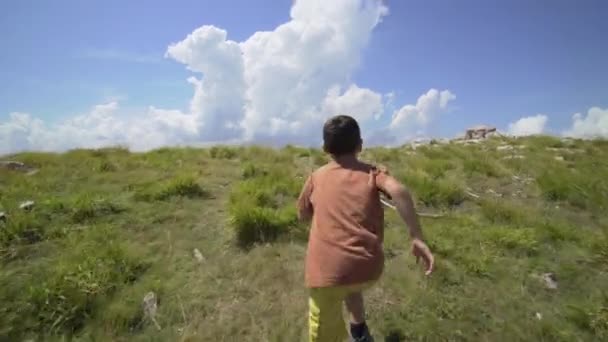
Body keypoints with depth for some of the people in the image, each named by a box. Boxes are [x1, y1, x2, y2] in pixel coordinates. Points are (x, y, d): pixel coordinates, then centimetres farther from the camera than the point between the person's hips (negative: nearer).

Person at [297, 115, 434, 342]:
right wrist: (417, 237, -11)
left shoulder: (316, 176, 11)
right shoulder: (373, 173, 8)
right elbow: (398, 190, -14)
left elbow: (303, 216, 23)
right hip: (368, 268, 2)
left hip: (326, 271, -1)